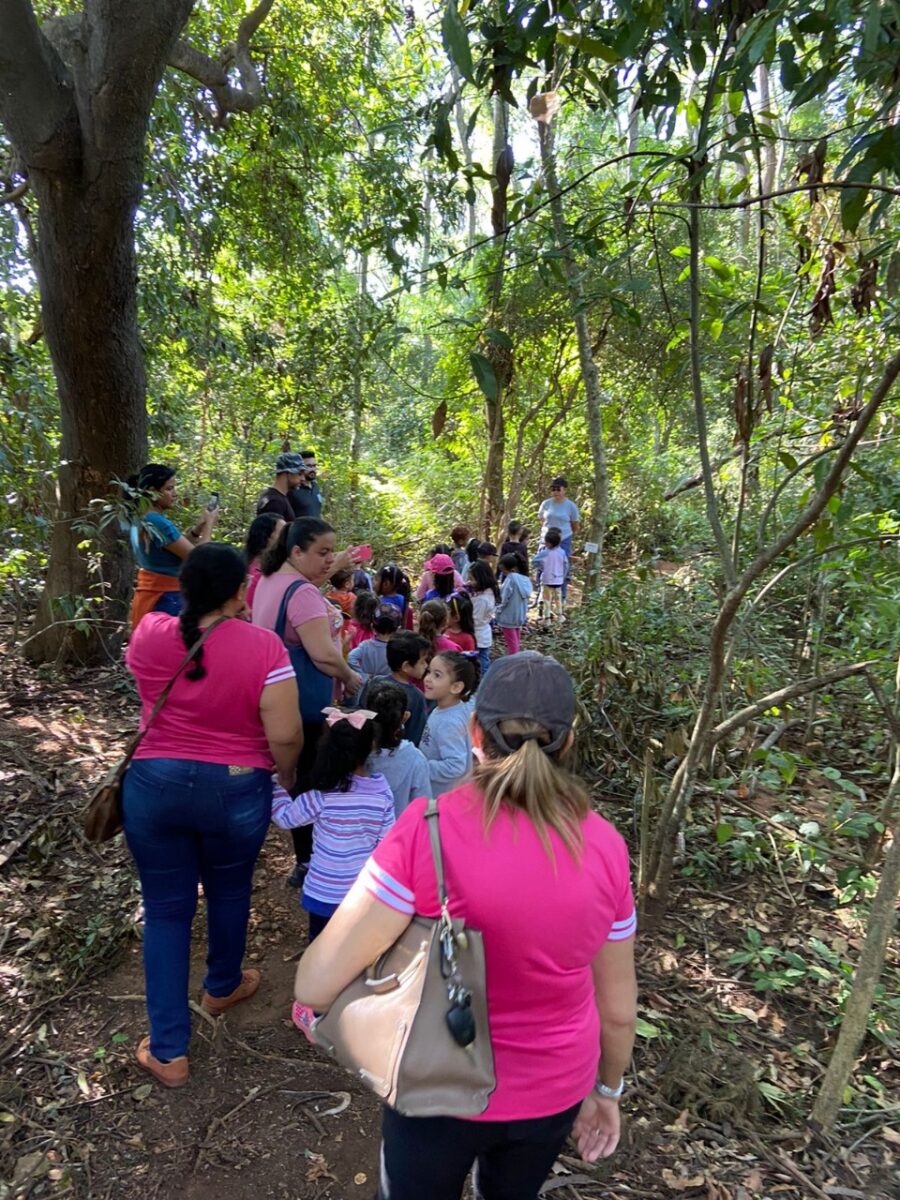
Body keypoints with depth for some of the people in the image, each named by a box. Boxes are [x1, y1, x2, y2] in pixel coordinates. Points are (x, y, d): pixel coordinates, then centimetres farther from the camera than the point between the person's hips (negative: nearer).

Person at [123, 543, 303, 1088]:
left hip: (154, 783, 2)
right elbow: (285, 736, -17)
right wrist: (287, 779, 1)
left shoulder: (149, 633, -7)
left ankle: (169, 1049, 22)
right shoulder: (263, 646, -18)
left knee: (166, 909, 15)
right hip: (235, 791, -2)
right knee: (229, 893, 24)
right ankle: (223, 986, 48)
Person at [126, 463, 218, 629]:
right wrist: (209, 524, -5)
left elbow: (181, 547, 16)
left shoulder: (141, 520, 10)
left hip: (151, 596, 10)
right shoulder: (158, 523, -20)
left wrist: (200, 527, 6)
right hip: (165, 600, -10)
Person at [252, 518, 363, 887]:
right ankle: (308, 862, 14)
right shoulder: (303, 592, -23)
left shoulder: (269, 580, 8)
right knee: (311, 776, 2)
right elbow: (324, 655, -27)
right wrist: (350, 677, -11)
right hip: (303, 700, -10)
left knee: (295, 771, 23)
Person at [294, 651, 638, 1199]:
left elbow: (317, 984, -27)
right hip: (553, 1094, 3)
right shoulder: (605, 846, -17)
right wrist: (608, 1090, 13)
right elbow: (618, 1009, -5)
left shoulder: (427, 829, -29)